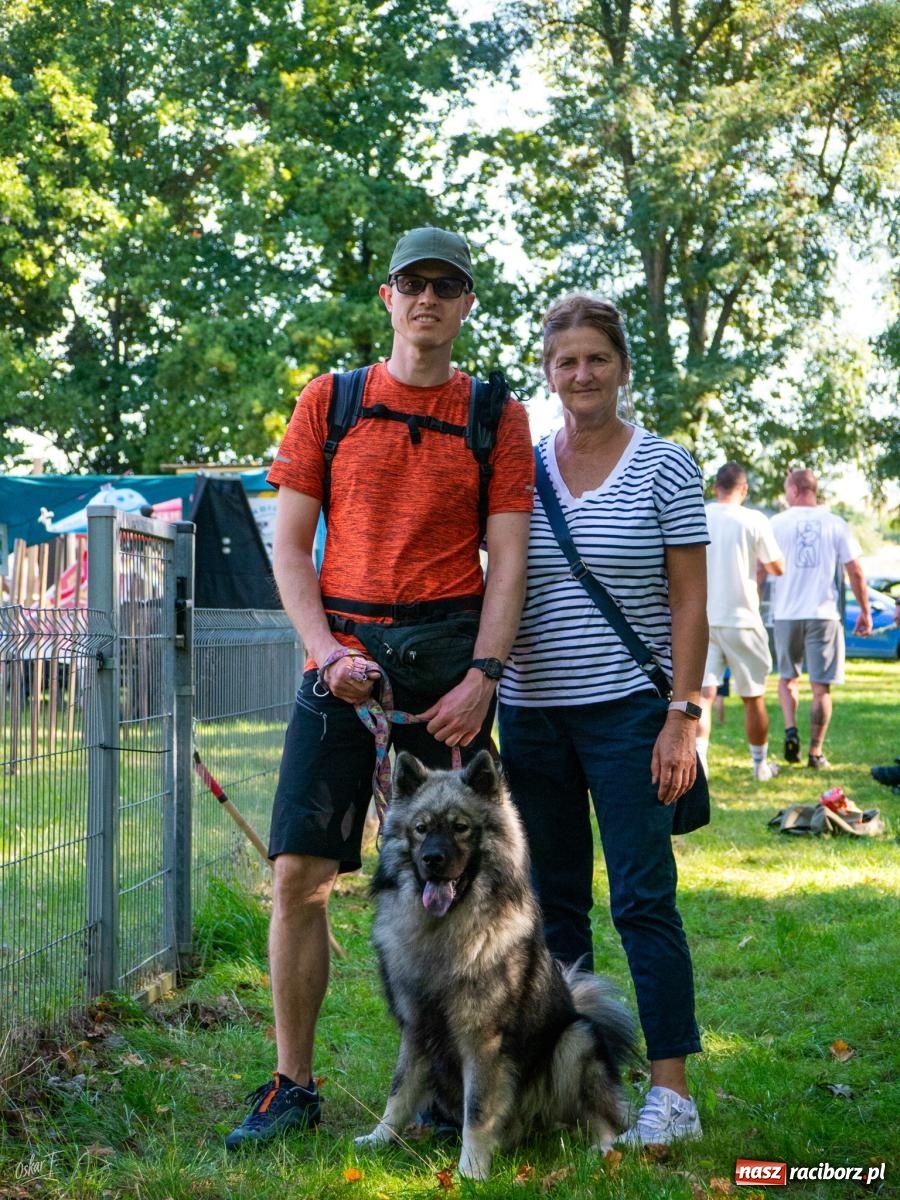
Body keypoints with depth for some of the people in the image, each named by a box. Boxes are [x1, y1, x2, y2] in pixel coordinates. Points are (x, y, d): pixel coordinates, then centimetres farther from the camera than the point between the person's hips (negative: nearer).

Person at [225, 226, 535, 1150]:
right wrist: (327, 653, -9)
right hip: (342, 665, 1)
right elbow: (289, 546, 5)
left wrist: (482, 676, -12)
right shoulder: (328, 402, 7)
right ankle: (292, 1087, 8)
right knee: (299, 873, -3)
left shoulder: (496, 415, 5)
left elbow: (507, 558, 0)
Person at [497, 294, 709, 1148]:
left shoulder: (665, 468, 0)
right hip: (532, 715, 4)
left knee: (643, 900, -7)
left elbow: (688, 603, -2)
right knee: (551, 901, 9)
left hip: (627, 710, -4)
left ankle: (672, 1093, -2)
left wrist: (683, 716, -10)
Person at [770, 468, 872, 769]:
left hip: (786, 614, 1)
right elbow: (855, 572, 0)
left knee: (787, 677, 20)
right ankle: (816, 753, 5)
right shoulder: (836, 525, 1)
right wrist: (865, 611, 9)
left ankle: (790, 730, 0)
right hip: (824, 614, -1)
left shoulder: (777, 524, 0)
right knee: (820, 687, 5)